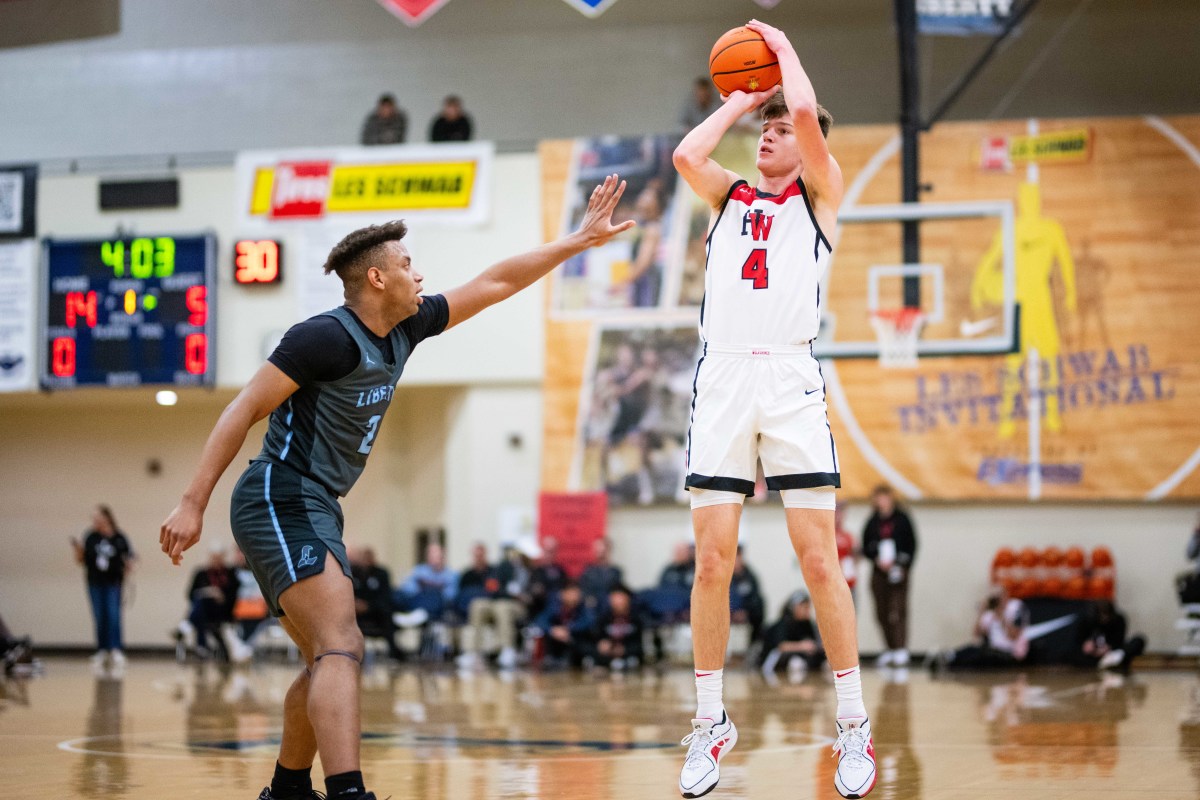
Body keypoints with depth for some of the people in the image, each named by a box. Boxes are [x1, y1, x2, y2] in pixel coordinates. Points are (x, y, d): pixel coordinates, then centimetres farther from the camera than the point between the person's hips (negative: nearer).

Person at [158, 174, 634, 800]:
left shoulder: (403, 330, 11)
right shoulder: (328, 337, -15)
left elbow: (492, 285, 18)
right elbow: (244, 410, -15)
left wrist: (580, 239, 19)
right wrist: (192, 504, -20)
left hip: (314, 513, 10)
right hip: (280, 503, -10)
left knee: (329, 659, 17)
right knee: (341, 646, -23)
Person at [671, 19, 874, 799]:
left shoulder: (819, 193, 12)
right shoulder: (730, 196, 23)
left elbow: (806, 113, -5)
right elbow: (687, 154, 2)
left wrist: (783, 49, 11)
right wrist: (738, 100, 16)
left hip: (791, 375, -3)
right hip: (723, 376, 3)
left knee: (819, 559, -7)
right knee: (712, 560, -1)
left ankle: (855, 725, 0)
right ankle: (712, 723, 8)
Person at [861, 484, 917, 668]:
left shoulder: (902, 519, 0)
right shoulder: (872, 522, 5)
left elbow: (912, 545, 2)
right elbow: (866, 548, 7)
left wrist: (903, 566, -9)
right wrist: (877, 560, -10)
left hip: (899, 571, -3)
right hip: (879, 573, 3)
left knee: (898, 611, -11)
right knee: (882, 613, 5)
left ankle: (901, 651, -12)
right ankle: (891, 649, 16)